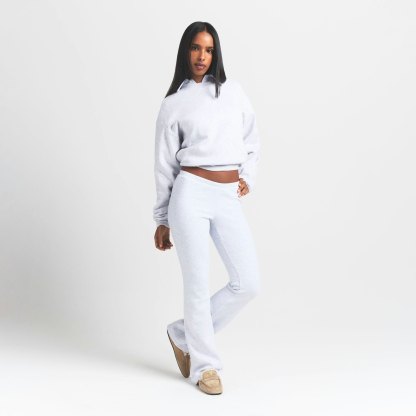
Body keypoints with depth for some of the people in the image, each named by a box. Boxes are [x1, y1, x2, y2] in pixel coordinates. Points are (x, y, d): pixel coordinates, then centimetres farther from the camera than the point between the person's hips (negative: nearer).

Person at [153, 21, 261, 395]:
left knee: (248, 283, -2)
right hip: (191, 194, -4)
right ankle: (205, 365, 16)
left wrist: (248, 178, 7)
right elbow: (165, 164, 7)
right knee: (198, 284, -1)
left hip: (229, 198, 4)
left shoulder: (233, 90, 13)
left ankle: (183, 333, 18)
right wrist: (162, 220, 8)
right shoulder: (173, 104, 4)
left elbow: (252, 139, 22)